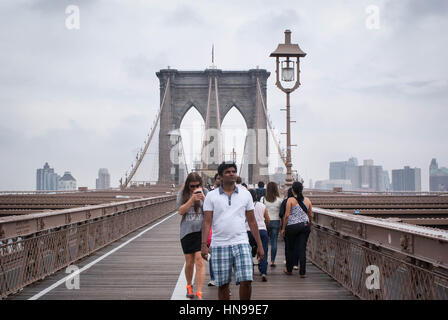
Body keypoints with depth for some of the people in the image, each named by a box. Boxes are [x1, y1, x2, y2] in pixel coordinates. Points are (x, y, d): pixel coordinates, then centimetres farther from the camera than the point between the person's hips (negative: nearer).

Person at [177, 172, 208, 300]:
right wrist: (192, 199, -19)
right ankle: (189, 286, 35)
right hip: (186, 232, 1)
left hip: (201, 230, -1)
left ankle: (199, 293, -9)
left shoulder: (205, 192, 2)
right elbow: (181, 211, -8)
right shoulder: (182, 194, 3)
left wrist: (203, 198, -18)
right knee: (189, 262, 10)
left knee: (199, 261, -10)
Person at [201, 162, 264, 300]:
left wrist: (259, 245, 8)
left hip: (241, 243, 1)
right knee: (222, 285, 4)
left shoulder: (245, 194, 8)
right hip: (219, 245, -1)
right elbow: (207, 222, 0)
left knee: (246, 281, -10)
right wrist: (204, 245, -12)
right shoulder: (211, 196, 4)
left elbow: (252, 221, 11)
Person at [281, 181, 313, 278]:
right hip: (305, 225, 3)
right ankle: (302, 272, 1)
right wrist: (309, 226, 23)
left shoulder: (290, 200, -7)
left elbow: (287, 215, -9)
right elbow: (311, 216, 10)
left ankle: (289, 270, 24)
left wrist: (283, 228, -2)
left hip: (292, 226, -3)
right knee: (302, 249, 4)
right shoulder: (307, 200, 5)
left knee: (291, 248, 12)